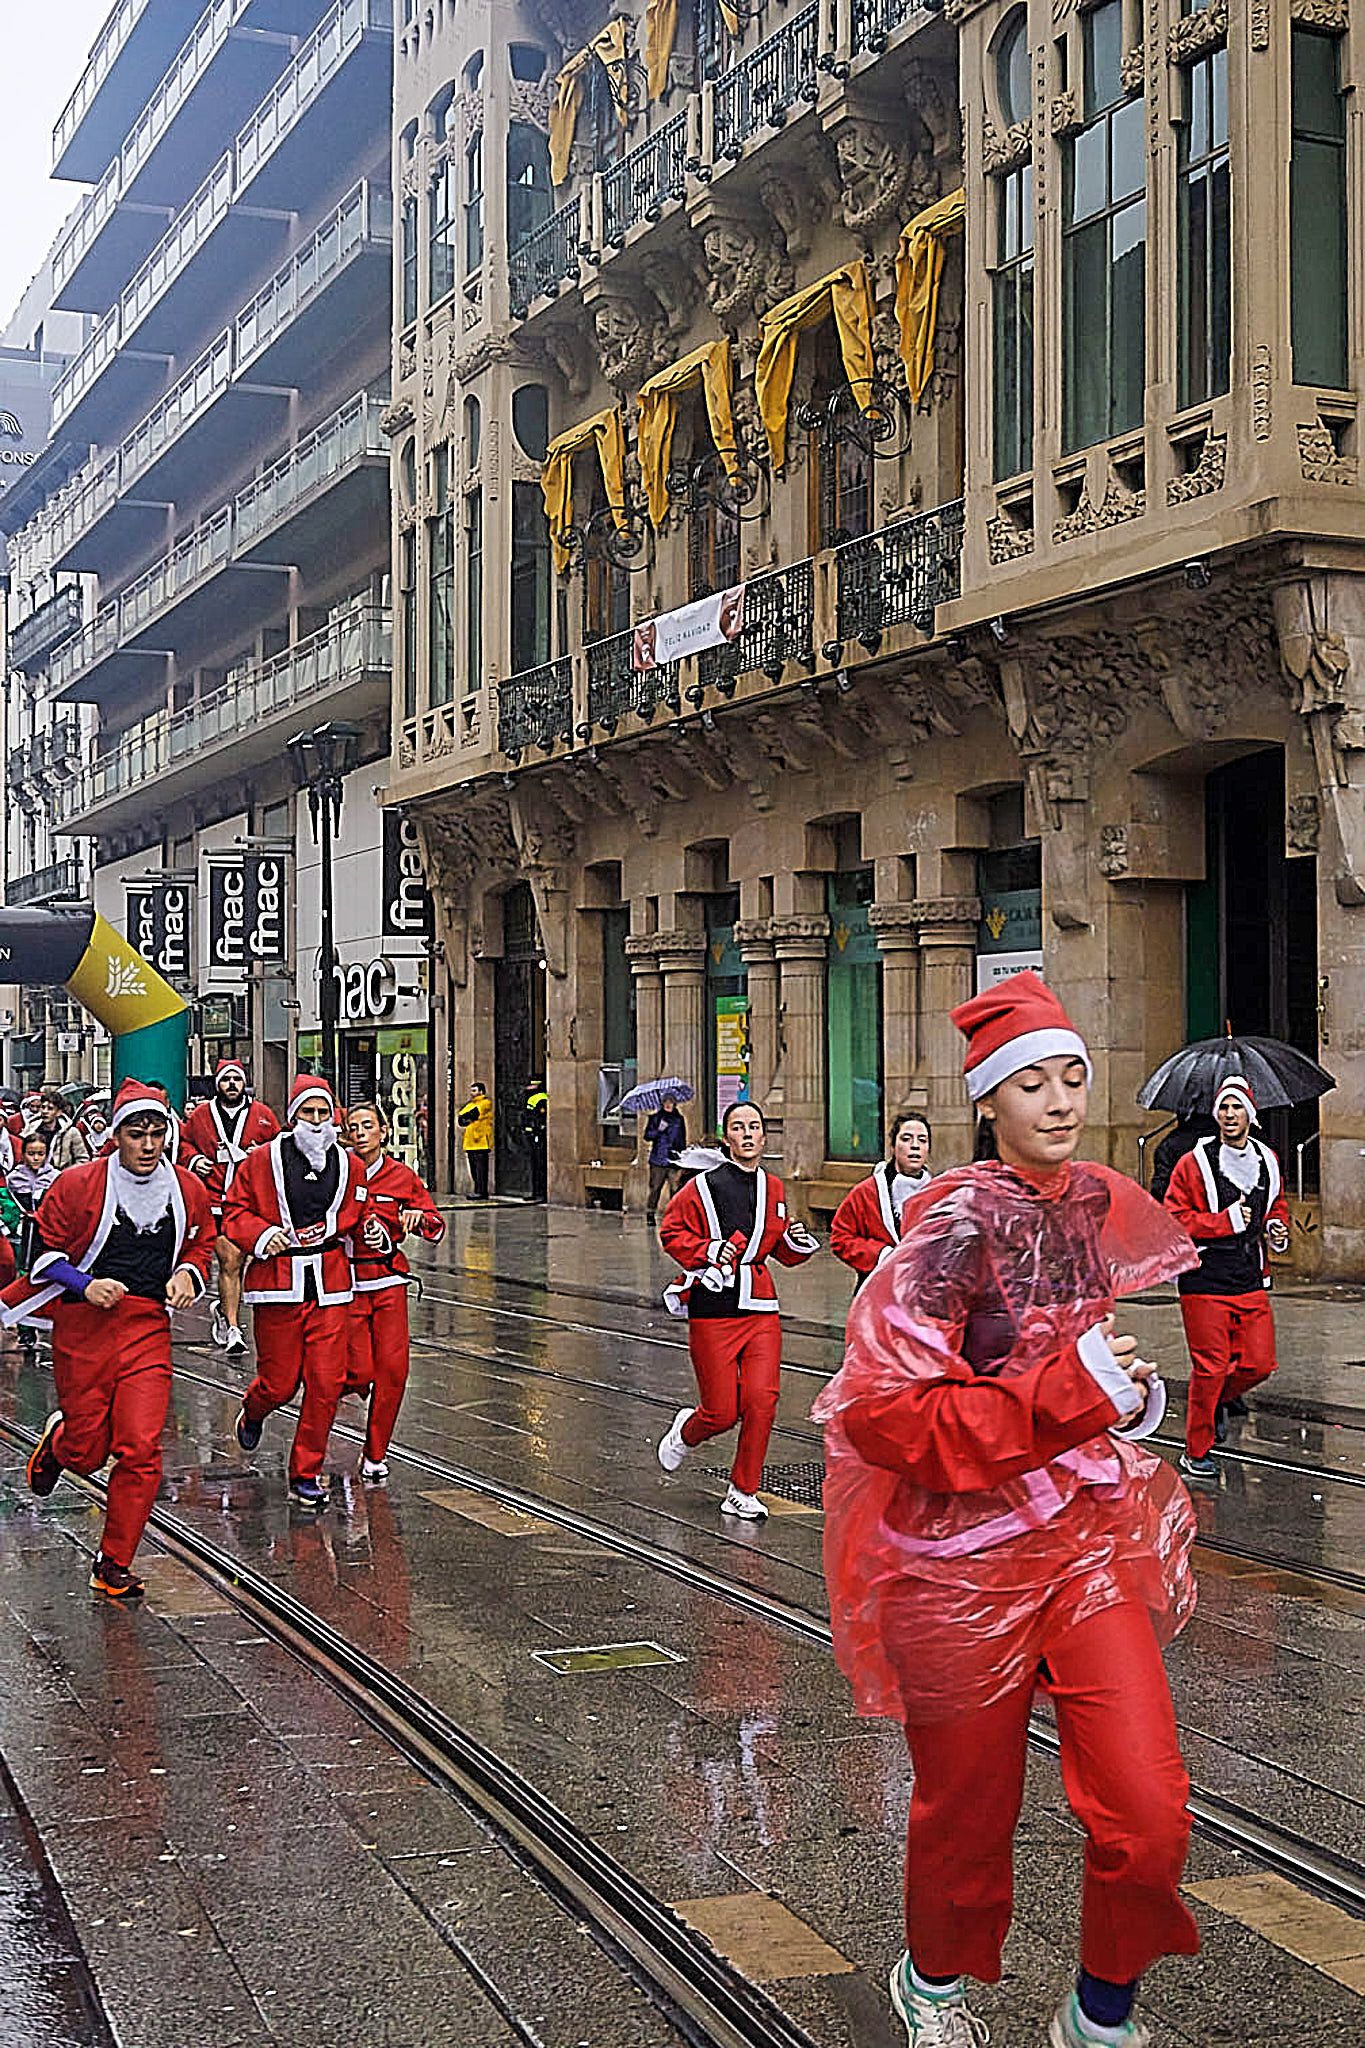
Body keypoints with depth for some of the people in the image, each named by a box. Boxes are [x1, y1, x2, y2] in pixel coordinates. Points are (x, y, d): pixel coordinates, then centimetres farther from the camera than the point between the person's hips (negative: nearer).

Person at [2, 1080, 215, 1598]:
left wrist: (188, 1275, -1)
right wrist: (86, 1286, -16)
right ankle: (59, 1439, 45)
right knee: (87, 1451, 6)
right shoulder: (77, 1185, -6)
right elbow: (45, 1251, 0)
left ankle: (113, 1565, 4)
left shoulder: (188, 1190, 5)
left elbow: (201, 1245, 20)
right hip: (82, 1327, -2)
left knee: (141, 1448, -10)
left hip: (149, 1330, 2)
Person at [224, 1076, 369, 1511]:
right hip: (277, 1282, -2)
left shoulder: (350, 1166, 10)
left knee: (327, 1381, -4)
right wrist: (260, 1235, -14)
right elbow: (234, 1212, 3)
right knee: (279, 1382, 2)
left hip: (329, 1284, 3)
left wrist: (376, 1233, -1)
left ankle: (306, 1474, 10)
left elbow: (359, 1219, 20)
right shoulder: (262, 1160, 0)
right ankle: (252, 1411, 41)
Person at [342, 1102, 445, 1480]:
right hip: (347, 1281, -2)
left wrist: (421, 1218, -15)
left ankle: (375, 1455, 8)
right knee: (359, 1372, -9)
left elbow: (437, 1229, 7)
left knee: (392, 1368, -6)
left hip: (389, 1282, 2)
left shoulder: (402, 1176, 3)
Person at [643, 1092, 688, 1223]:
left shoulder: (679, 1119, 14)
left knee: (675, 1187, -8)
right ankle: (650, 1213, 4)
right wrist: (658, 1130, -14)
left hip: (674, 1159, 2)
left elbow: (683, 1139, 22)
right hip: (658, 1159, -2)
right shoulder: (655, 1118, 7)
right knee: (655, 1187, -3)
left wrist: (682, 1152, 14)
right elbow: (647, 1136, 2)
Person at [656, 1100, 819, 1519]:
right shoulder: (703, 1187, -5)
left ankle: (743, 1493, 9)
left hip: (761, 1311, 4)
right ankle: (685, 1432, 35)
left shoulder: (774, 1190, 11)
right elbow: (671, 1232, -1)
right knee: (722, 1412, -2)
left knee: (761, 1402, -6)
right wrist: (709, 1251, -14)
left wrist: (797, 1241, 1)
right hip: (713, 1311, -4)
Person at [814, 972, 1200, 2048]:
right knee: (970, 1806, 14)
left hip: (1087, 1531, 5)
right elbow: (880, 1413, -23)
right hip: (963, 1550, -5)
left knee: (1151, 1810, -5)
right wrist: (1065, 1394, -26)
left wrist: (1131, 1393, 5)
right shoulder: (959, 1221, -17)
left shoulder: (1102, 1205, 4)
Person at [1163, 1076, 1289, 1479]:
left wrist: (1276, 1229, 5)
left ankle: (1218, 1399, 36)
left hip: (1252, 1282, 5)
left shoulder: (1268, 1162, 11)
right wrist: (1226, 1221, -16)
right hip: (1205, 1282, -5)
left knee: (1259, 1364, 4)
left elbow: (1277, 1205, 27)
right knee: (1210, 1367, -4)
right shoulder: (1194, 1163, -7)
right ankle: (1196, 1452, 11)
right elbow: (1174, 1218, -9)